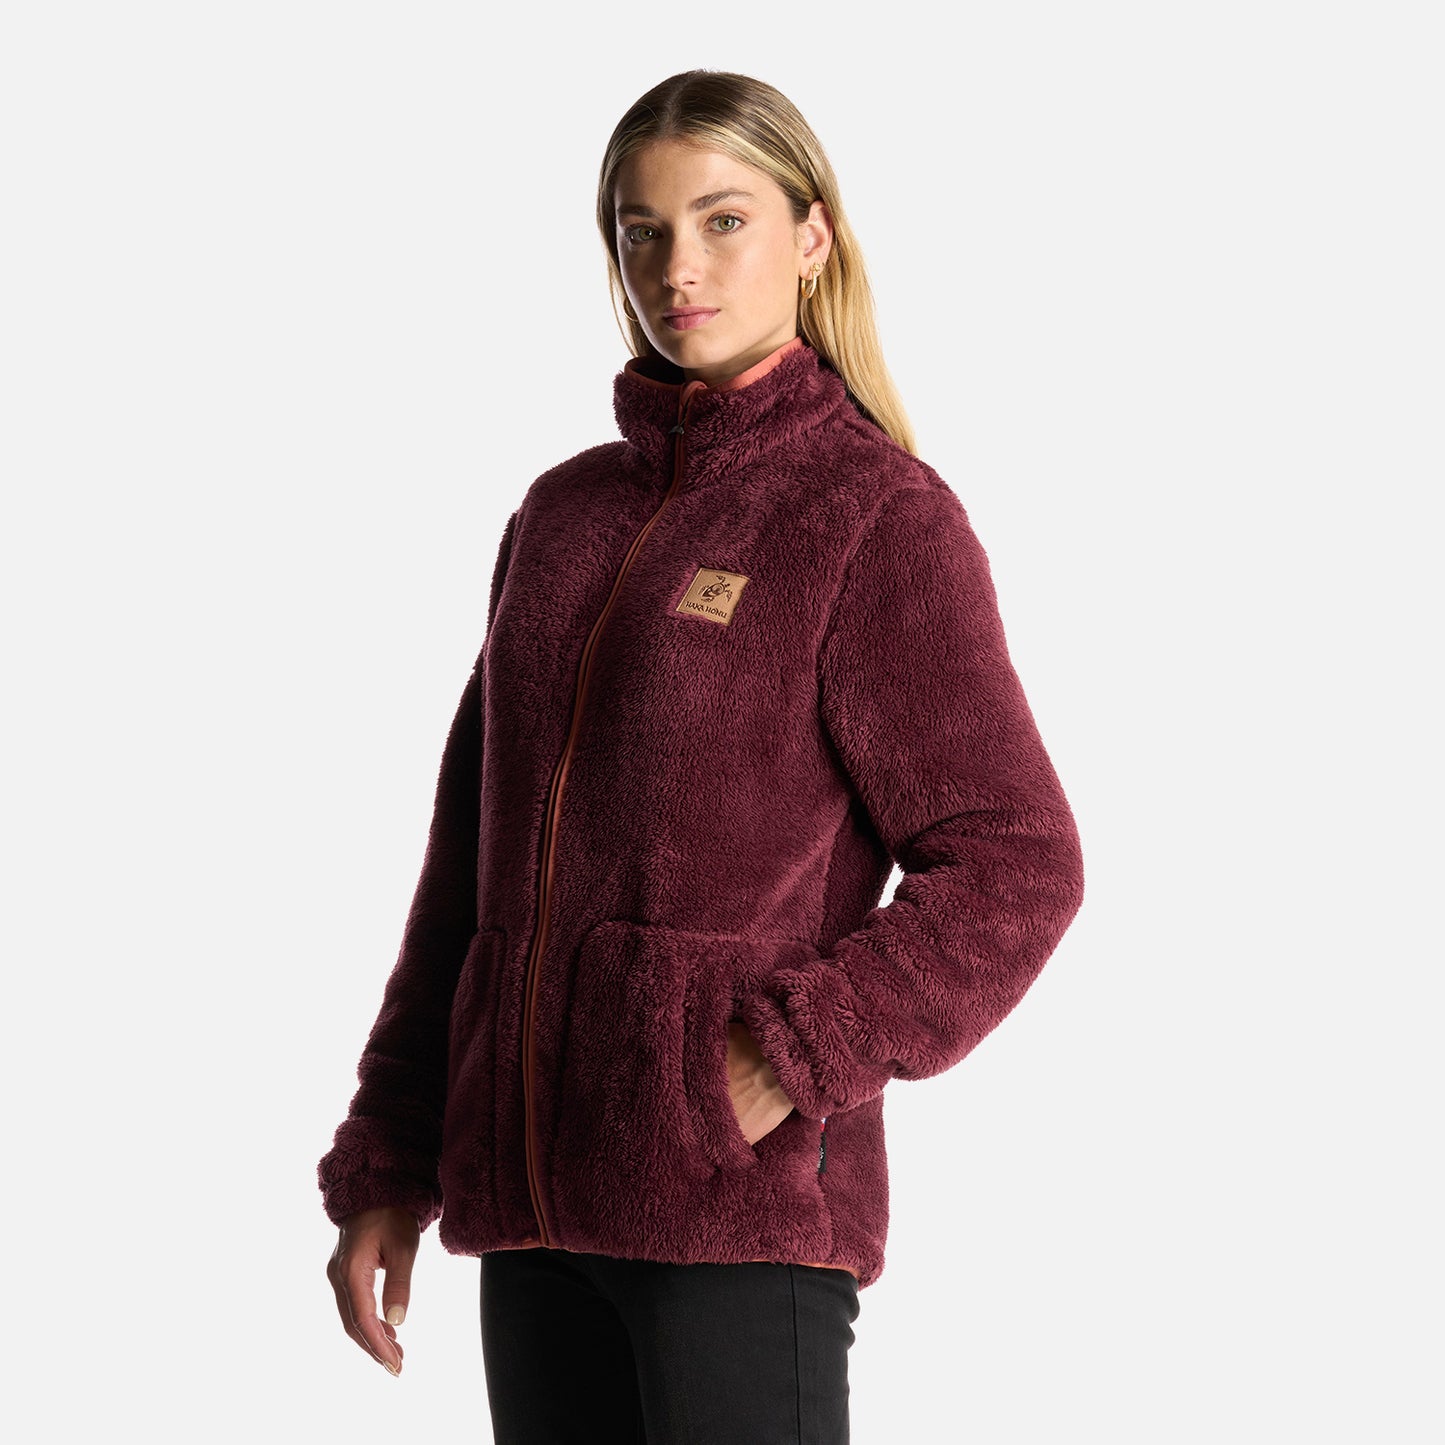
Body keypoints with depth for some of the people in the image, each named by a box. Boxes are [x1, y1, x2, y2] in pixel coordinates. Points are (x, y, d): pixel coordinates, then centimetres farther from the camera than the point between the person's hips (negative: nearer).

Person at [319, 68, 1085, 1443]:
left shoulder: (881, 517, -4)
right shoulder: (564, 516, 14)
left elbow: (1013, 869, -8)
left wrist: (780, 1067, -17)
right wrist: (386, 1172, 12)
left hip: (744, 1192, -6)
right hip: (540, 1192, 6)